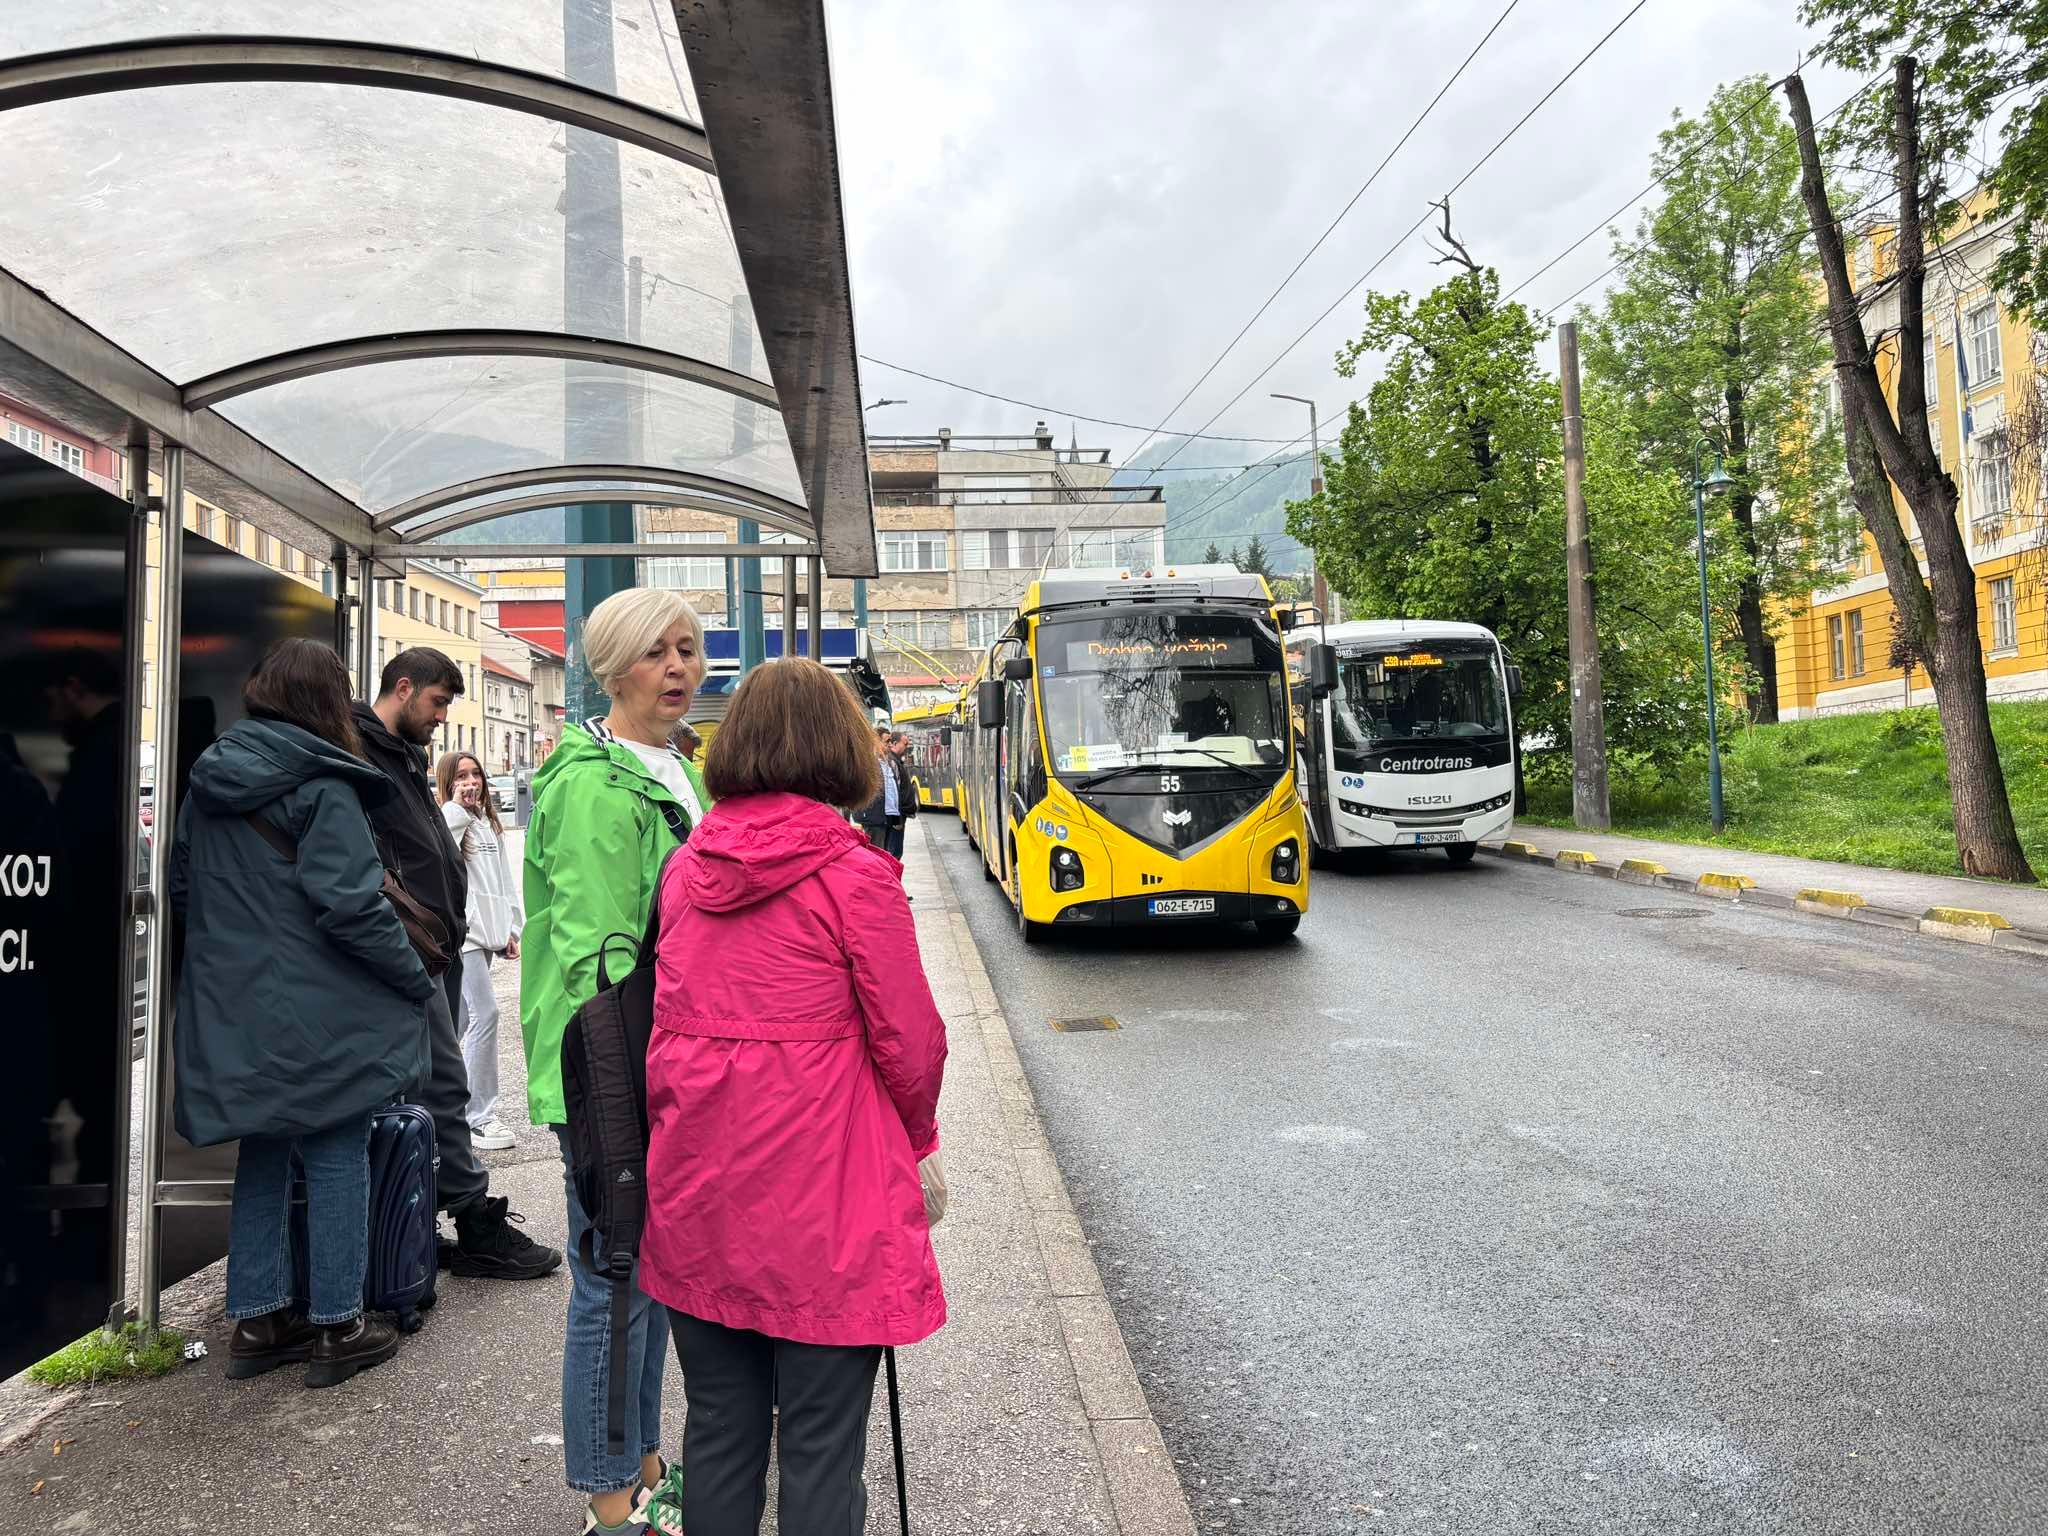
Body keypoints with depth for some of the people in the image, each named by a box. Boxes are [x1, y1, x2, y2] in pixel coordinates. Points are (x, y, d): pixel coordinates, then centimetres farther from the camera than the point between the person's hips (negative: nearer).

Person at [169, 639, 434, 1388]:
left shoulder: (208, 781, 9)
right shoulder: (321, 787, -16)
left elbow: (181, 887, 18)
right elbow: (352, 905, -20)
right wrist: (418, 982, -10)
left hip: (233, 1013, 7)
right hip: (319, 1017, -7)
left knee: (262, 1157, 18)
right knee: (336, 1159, 5)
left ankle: (256, 1320, 27)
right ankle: (335, 1326, 14)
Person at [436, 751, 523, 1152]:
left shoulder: (490, 824, 17)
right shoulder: (445, 820, -6)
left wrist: (512, 929, 16)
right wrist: (456, 809, -21)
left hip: (488, 932, 8)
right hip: (461, 931, -8)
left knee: (461, 1019, 13)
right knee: (485, 1013, -14)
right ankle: (480, 1117, -9)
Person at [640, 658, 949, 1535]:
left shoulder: (687, 867, 3)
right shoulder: (855, 875, -12)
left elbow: (667, 1022, 10)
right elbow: (908, 1042, -8)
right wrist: (918, 1140, 9)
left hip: (698, 1193, 6)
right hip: (821, 1198, -5)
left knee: (717, 1431, 19)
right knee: (821, 1448, 8)